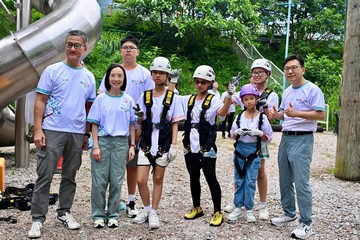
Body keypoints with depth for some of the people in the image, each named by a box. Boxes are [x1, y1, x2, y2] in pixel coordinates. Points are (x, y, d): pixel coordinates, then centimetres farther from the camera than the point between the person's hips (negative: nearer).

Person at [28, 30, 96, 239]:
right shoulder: (52, 71, -2)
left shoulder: (89, 77, 10)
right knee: (45, 176, -2)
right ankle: (38, 219, 5)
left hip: (77, 134, 4)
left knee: (70, 176, 13)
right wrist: (38, 129, -13)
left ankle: (64, 213, 26)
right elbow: (40, 101, -4)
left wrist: (87, 134, 11)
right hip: (52, 131, -4)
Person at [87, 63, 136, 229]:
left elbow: (132, 125, 11)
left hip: (121, 142, 1)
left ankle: (113, 215, 16)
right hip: (103, 141, -1)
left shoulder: (128, 100, 8)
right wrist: (95, 146, -6)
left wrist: (132, 146, 4)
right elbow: (94, 124, 2)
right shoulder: (101, 99, 3)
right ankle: (98, 215, 12)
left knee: (116, 181, 4)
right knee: (99, 181, 0)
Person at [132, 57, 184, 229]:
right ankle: (147, 208, 21)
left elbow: (175, 123, 0)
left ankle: (153, 213, 21)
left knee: (158, 179, 8)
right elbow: (140, 122, 9)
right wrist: (139, 116, -14)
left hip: (164, 145, -1)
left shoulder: (172, 97, -1)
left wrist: (174, 145, -7)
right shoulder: (144, 96, 4)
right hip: (146, 144, 2)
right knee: (141, 180, -3)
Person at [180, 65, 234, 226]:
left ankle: (217, 212, 9)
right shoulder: (188, 100, 10)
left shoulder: (214, 100, -6)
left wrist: (229, 96, -43)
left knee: (211, 179, -2)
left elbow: (222, 113, -26)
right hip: (190, 147, 5)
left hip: (207, 148, -5)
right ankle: (196, 208, 31)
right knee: (194, 178, 16)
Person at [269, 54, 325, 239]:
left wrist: (297, 113, -25)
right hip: (285, 138, 8)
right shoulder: (287, 91, 15)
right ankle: (289, 214, 30)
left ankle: (306, 223, -2)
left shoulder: (312, 90, -10)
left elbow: (320, 114, -16)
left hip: (302, 140, -8)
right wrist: (277, 114, 1)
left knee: (301, 183, -10)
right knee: (285, 181, 15)